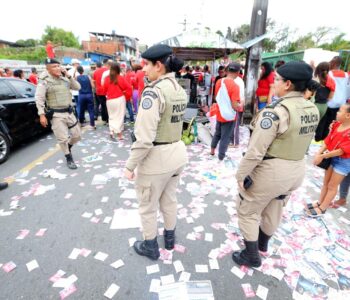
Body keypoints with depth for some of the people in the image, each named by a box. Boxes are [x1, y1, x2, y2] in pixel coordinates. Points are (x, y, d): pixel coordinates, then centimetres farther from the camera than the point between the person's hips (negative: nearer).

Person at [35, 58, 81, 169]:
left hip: (69, 112, 5)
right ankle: (69, 158, 19)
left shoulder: (64, 79, 7)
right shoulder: (44, 81, -8)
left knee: (77, 135, 11)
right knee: (63, 138, 0)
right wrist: (42, 115, -14)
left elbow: (78, 87, 6)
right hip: (56, 114, -5)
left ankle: (68, 146, 41)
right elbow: (39, 98, -10)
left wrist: (69, 76, -5)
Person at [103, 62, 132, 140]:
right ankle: (119, 134, 6)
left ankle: (111, 131, 6)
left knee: (111, 117, 17)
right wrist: (126, 96, 4)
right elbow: (129, 88, -8)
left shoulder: (107, 79, -1)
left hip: (109, 100, 2)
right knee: (119, 117, 5)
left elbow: (104, 90, 6)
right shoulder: (121, 78, -6)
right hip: (119, 99, -2)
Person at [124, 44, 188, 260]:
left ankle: (151, 247, 37)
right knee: (169, 200, 26)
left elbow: (144, 138, -25)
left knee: (147, 206, 15)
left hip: (156, 157, -8)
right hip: (178, 153, 8)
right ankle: (170, 238, 47)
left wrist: (130, 165, -16)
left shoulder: (153, 91, -22)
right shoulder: (181, 91, 6)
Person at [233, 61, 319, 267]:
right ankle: (262, 243, 49)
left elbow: (255, 150, -24)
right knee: (274, 210, 26)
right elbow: (301, 142, 10)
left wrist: (241, 174, -14)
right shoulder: (313, 110, 1)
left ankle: (252, 256, 28)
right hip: (297, 170, 8)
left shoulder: (276, 111, -24)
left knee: (248, 211, 13)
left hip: (270, 171, -8)